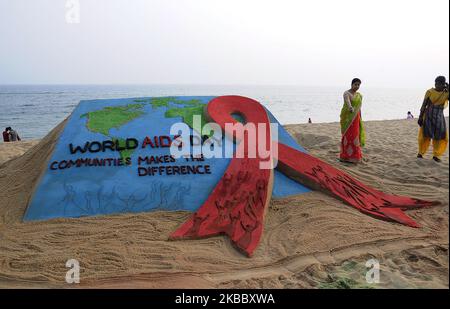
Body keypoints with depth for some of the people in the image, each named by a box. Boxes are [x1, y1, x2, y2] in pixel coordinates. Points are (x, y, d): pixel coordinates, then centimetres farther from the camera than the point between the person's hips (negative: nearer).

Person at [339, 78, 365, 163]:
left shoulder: (359, 95, 12)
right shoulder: (346, 93, -11)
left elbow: (359, 108, 17)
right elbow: (347, 101, -34)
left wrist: (360, 120, 17)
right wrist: (350, 107, -55)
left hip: (355, 118, 6)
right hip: (347, 117, -6)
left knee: (355, 136, 7)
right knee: (347, 136, -4)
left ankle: (353, 156, 16)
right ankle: (345, 156, 2)